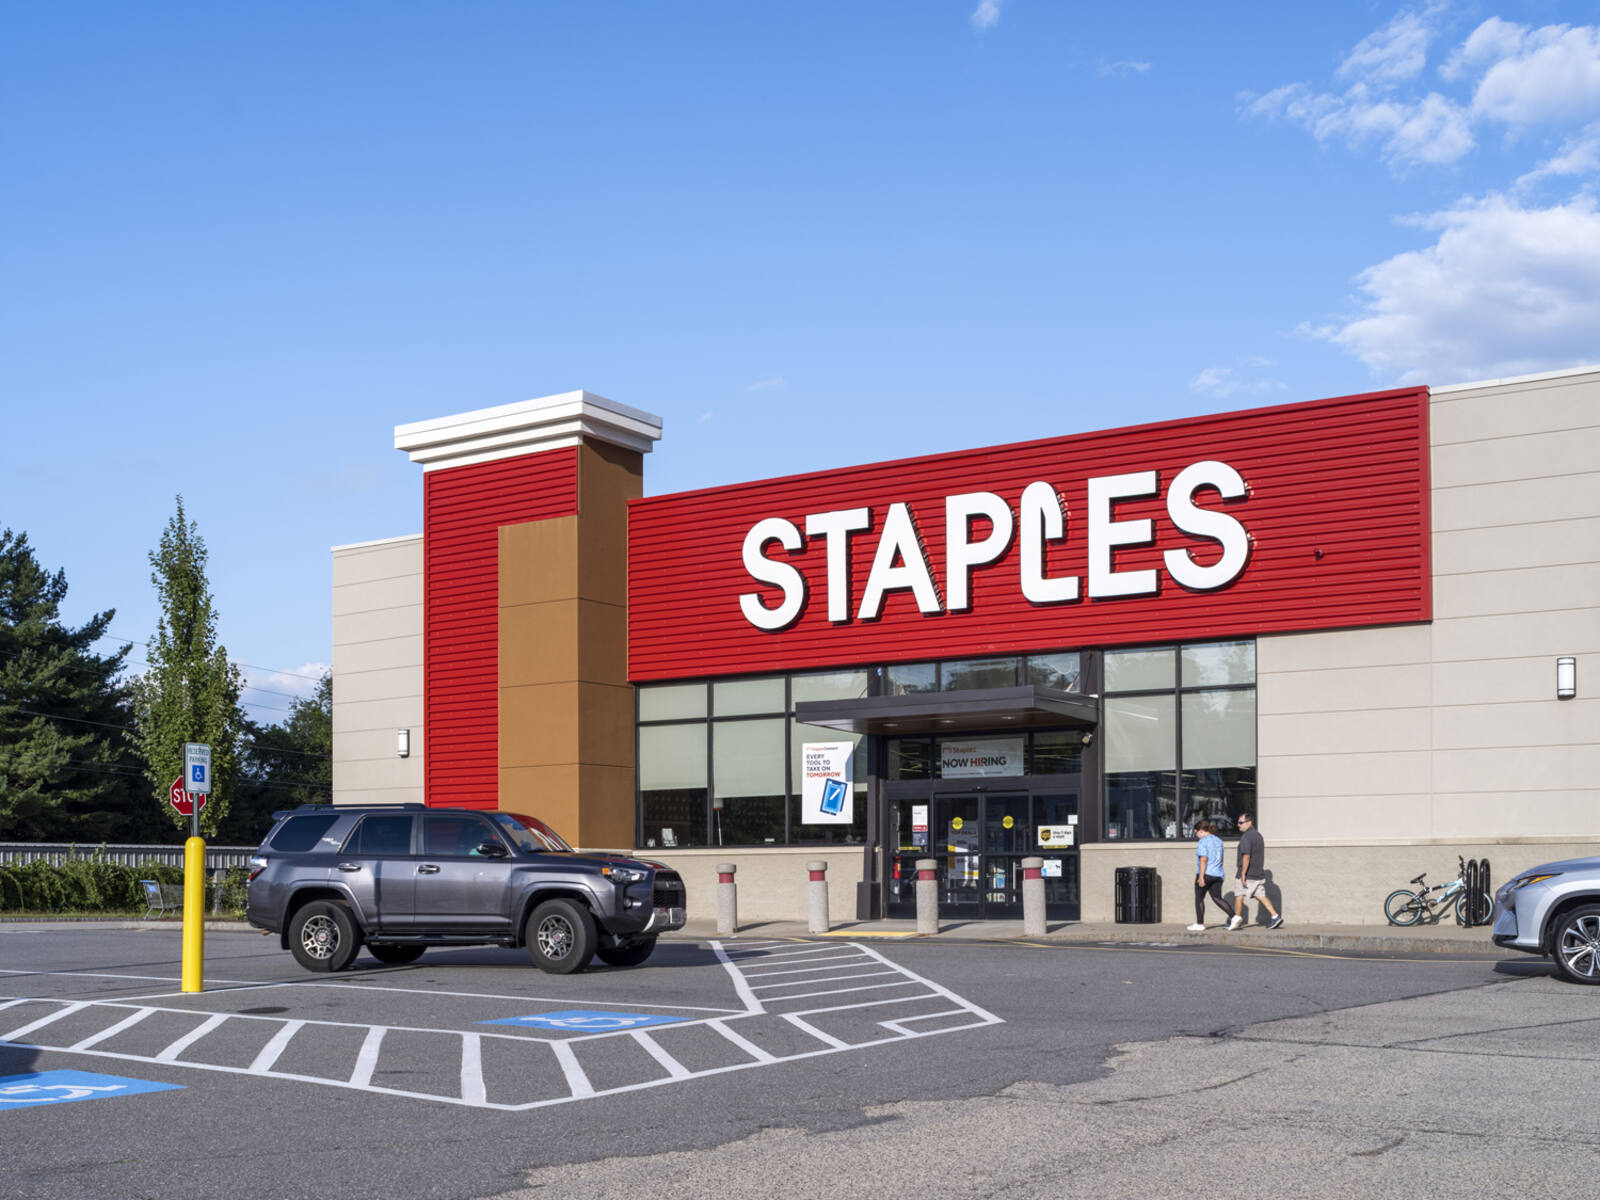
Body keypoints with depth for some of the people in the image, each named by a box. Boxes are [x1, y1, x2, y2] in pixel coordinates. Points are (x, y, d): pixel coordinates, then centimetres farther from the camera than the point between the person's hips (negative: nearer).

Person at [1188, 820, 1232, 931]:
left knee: (1199, 898, 5)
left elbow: (1203, 860, -18)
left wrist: (1201, 877, -19)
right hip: (1218, 875, 7)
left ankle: (1200, 924, 7)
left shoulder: (1202, 842, -11)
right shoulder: (1218, 841, 13)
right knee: (1218, 898, 9)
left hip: (1206, 874, -7)